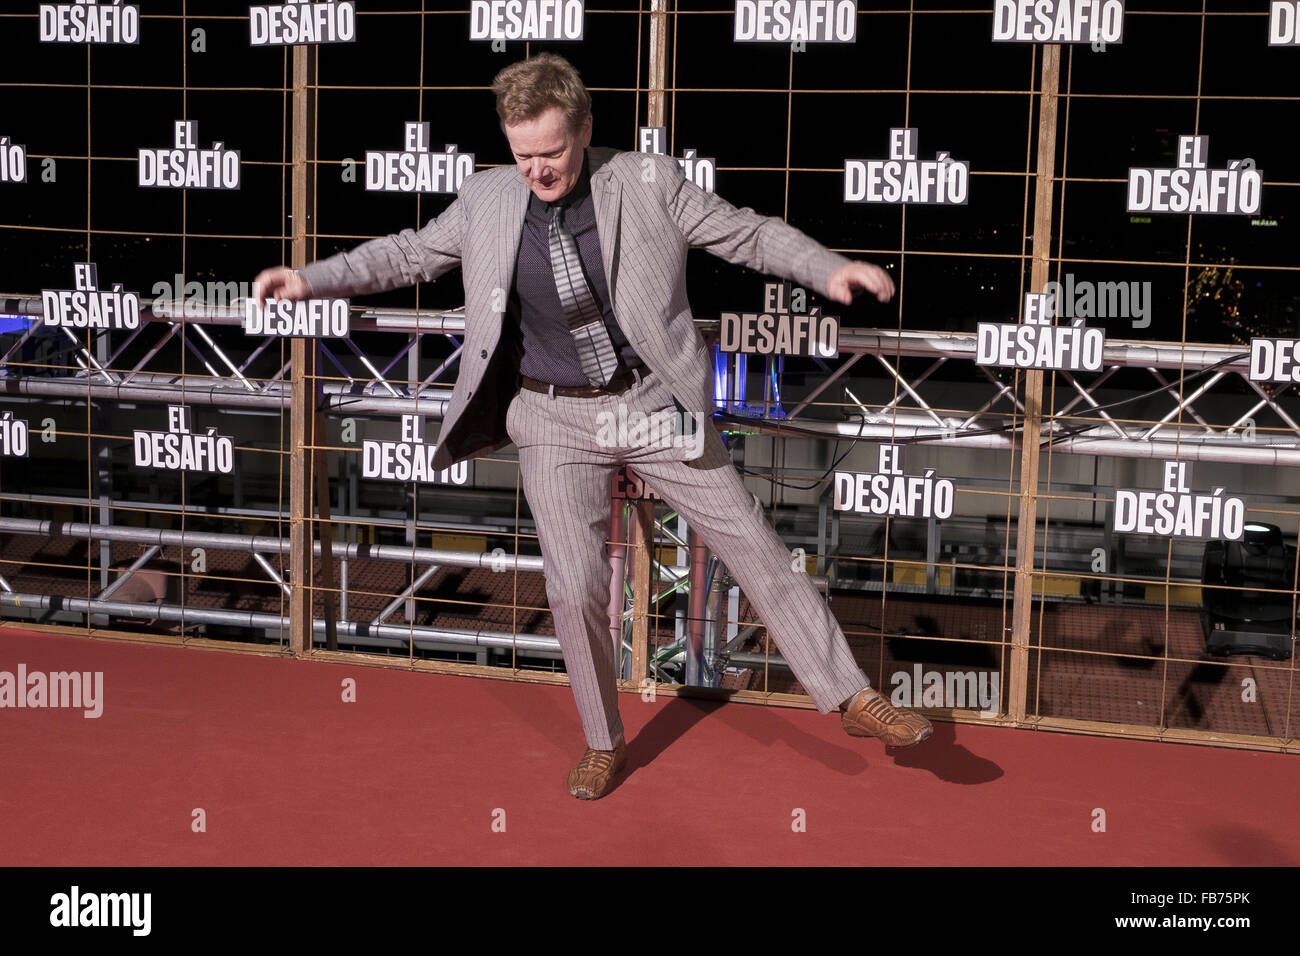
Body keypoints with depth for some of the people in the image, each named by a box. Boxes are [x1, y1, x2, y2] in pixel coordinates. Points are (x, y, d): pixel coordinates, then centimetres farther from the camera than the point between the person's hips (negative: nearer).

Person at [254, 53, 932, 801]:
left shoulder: (649, 183, -7)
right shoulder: (486, 200, -1)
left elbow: (747, 233, -2)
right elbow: (409, 254, 13)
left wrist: (830, 270, -15)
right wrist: (314, 279, 6)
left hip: (653, 402, -1)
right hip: (555, 419, 1)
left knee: (755, 545, 1)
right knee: (576, 589, -2)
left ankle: (852, 698, 13)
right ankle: (605, 744, 21)